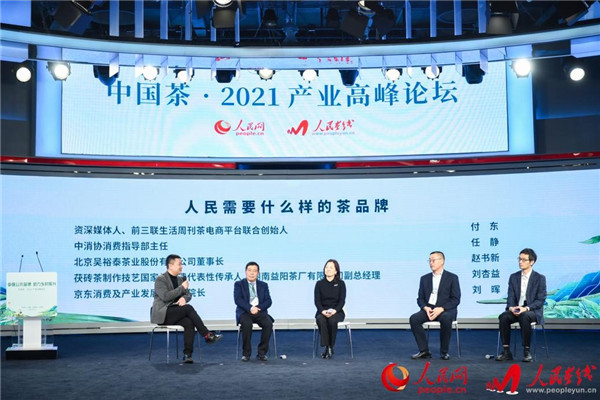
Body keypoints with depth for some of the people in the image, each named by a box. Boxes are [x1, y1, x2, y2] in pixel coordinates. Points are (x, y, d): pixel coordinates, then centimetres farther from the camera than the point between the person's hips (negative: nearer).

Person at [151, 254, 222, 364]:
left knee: (189, 322, -27)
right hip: (162, 314, -6)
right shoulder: (160, 280, -7)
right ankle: (207, 335, -22)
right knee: (188, 308, -28)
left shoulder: (180, 279, 17)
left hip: (175, 314, 6)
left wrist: (184, 298, -9)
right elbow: (165, 296, -20)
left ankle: (187, 354, -30)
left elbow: (189, 295, 16)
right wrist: (182, 288, -16)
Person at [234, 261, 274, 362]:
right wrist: (250, 308, -23)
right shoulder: (239, 284, 8)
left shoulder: (263, 285, 15)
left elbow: (268, 301, 5)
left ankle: (262, 352, -15)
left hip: (259, 312, 2)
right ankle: (246, 353, -20)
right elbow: (238, 299, -7)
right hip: (244, 312, -2)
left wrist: (259, 308, -15)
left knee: (268, 323, -29)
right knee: (247, 324, -35)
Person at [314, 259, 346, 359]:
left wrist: (334, 310, -21)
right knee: (320, 320, -34)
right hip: (322, 311, 1)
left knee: (332, 320, -35)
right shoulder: (319, 284, 10)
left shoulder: (340, 284, 6)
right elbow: (317, 301, 1)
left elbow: (342, 300, -2)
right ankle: (326, 346, -28)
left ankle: (331, 347, -21)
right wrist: (323, 311, -19)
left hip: (336, 311, -1)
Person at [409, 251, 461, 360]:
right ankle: (424, 351, -19)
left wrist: (441, 309, -19)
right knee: (414, 318, -25)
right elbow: (420, 298, 12)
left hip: (446, 310, -4)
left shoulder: (452, 278, 2)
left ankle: (444, 351, -20)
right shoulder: (425, 278, 14)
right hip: (428, 309, 4)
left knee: (446, 319, -38)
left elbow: (456, 299, -5)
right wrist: (426, 308, -12)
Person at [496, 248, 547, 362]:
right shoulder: (513, 277, 11)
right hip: (516, 310, 4)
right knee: (503, 317, -28)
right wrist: (511, 307, -16)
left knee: (524, 317, -39)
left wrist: (526, 308, -23)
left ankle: (527, 351, -28)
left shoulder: (540, 278, -2)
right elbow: (511, 297, 7)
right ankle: (506, 352, -23)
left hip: (533, 311, -4)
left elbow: (540, 300, -8)